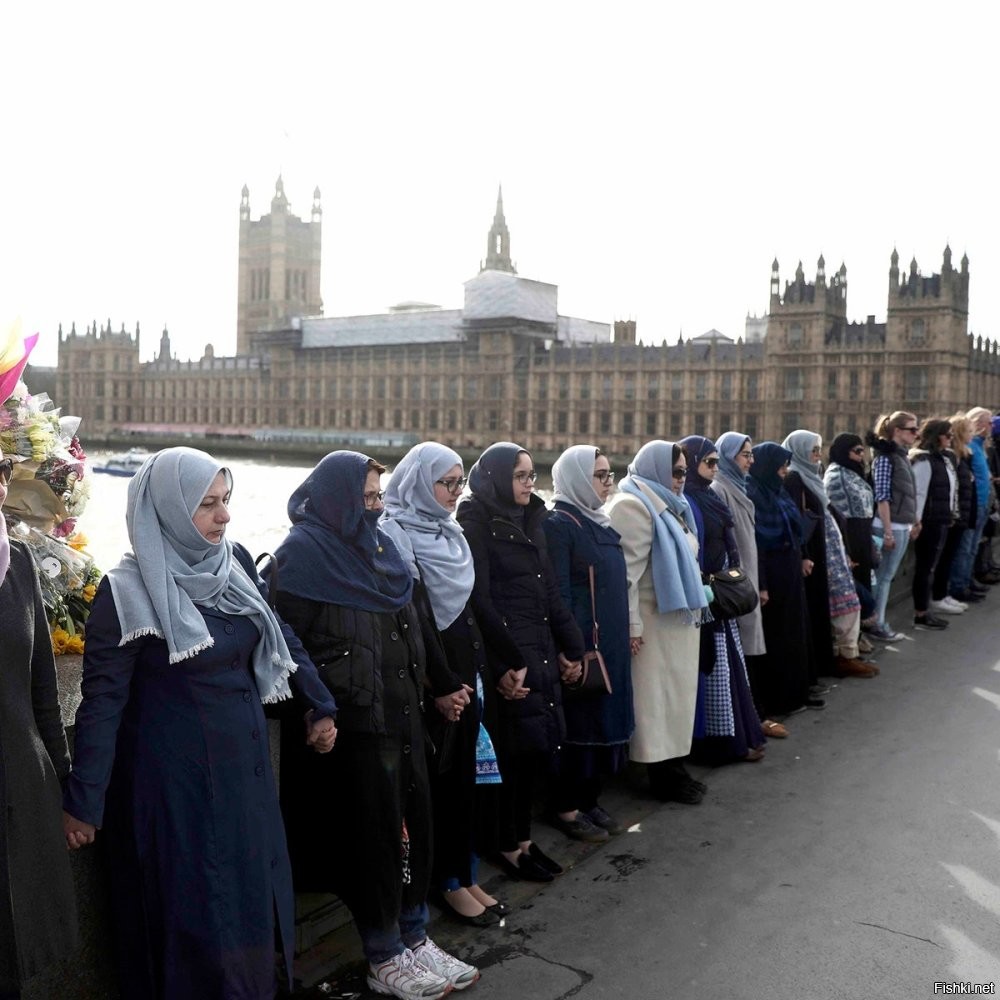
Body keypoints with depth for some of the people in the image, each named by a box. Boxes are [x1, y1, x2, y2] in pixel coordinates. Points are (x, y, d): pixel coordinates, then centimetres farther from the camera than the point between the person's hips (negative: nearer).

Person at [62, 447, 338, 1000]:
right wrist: (83, 800, -12)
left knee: (253, 893, 17)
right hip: (176, 775, -6)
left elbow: (280, 637, 13)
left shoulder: (236, 563, 0)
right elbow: (103, 699, -13)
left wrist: (320, 705, 14)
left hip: (245, 762, 6)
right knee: (193, 908, 5)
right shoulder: (129, 591, -16)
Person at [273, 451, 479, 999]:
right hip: (353, 721, -7)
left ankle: (415, 939, 27)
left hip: (400, 712, 7)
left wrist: (416, 690, 12)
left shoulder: (377, 544, 11)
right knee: (374, 831, 3)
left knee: (413, 820, 11)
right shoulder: (302, 554, -11)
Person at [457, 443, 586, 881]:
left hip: (542, 649, 7)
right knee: (515, 747, -1)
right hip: (507, 651, -7)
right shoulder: (477, 524, -8)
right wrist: (505, 663, -18)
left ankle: (523, 836, 22)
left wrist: (570, 648, 11)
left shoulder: (530, 520, 15)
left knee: (537, 743, 9)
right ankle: (508, 846, 13)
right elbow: (480, 598, -14)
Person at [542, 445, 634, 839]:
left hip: (611, 642, 8)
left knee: (603, 717, 13)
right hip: (581, 643, -8)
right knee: (579, 721, 0)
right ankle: (566, 809, 13)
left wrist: (624, 634, 16)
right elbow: (558, 594, -17)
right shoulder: (558, 525, -13)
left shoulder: (600, 522, 13)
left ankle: (588, 799, 25)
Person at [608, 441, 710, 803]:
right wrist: (631, 625, -22)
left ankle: (673, 766, 23)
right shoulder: (634, 506, -14)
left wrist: (695, 605, 19)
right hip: (655, 619, -9)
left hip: (678, 617, 10)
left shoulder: (669, 505, 16)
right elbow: (628, 571, -20)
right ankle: (661, 775, 8)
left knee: (675, 692, 14)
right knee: (657, 695, -1)